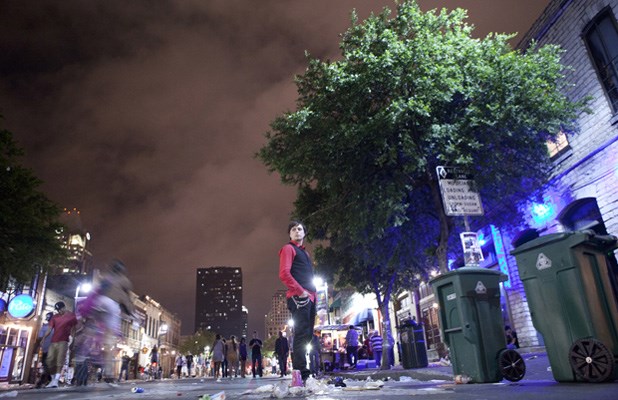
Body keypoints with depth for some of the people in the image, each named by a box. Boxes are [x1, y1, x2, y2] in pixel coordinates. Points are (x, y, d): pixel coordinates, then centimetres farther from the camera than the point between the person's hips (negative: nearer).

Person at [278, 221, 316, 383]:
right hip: (298, 298, -9)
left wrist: (313, 296, 14)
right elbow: (284, 274, -13)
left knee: (306, 335, 10)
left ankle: (301, 370, 18)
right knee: (301, 334, -12)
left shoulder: (304, 253, 27)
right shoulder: (288, 249, 1)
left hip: (309, 298, 9)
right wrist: (300, 291, -17)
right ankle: (300, 373, -11)